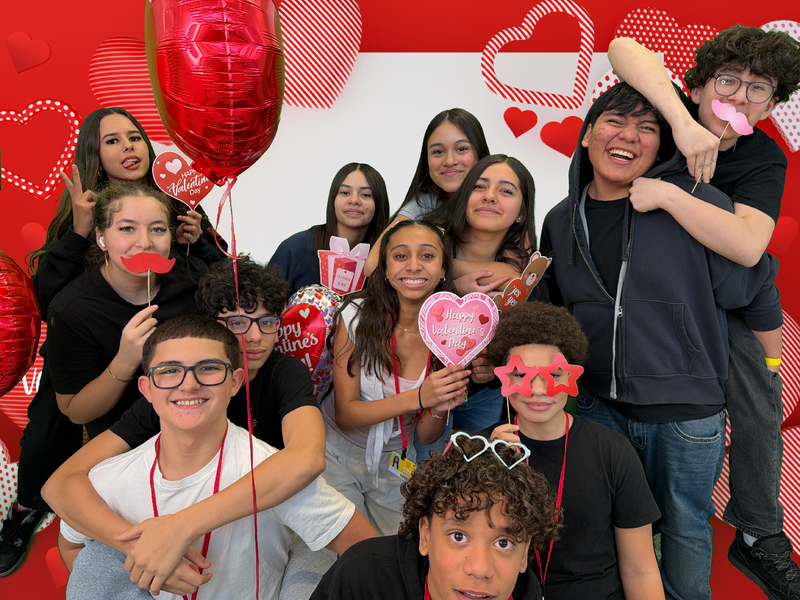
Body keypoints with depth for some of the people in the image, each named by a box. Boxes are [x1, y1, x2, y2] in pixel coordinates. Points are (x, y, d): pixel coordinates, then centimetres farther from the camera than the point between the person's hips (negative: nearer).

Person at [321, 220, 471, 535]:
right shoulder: (358, 315, -19)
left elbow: (426, 436, -5)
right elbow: (345, 413, -17)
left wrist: (440, 408, -28)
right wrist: (418, 398, -31)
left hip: (395, 465, 3)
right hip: (337, 452, -2)